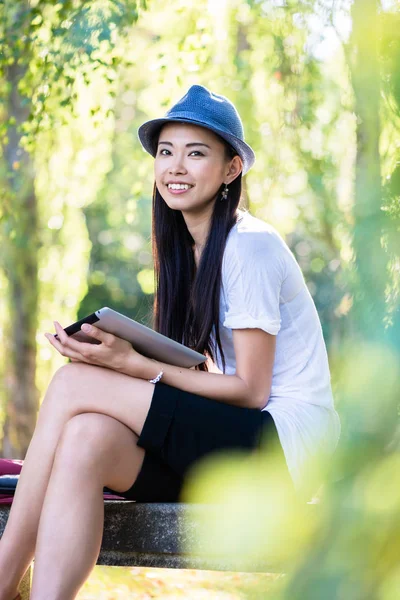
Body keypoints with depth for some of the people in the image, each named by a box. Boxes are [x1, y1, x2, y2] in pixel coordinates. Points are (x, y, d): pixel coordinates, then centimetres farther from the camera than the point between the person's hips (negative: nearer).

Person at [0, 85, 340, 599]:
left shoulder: (249, 244, -11)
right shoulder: (184, 246, 14)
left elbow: (250, 389, -13)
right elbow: (202, 374, 12)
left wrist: (132, 364, -19)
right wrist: (114, 354, -4)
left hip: (283, 440, -7)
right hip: (222, 440, 7)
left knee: (72, 384, -19)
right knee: (87, 438, -23)